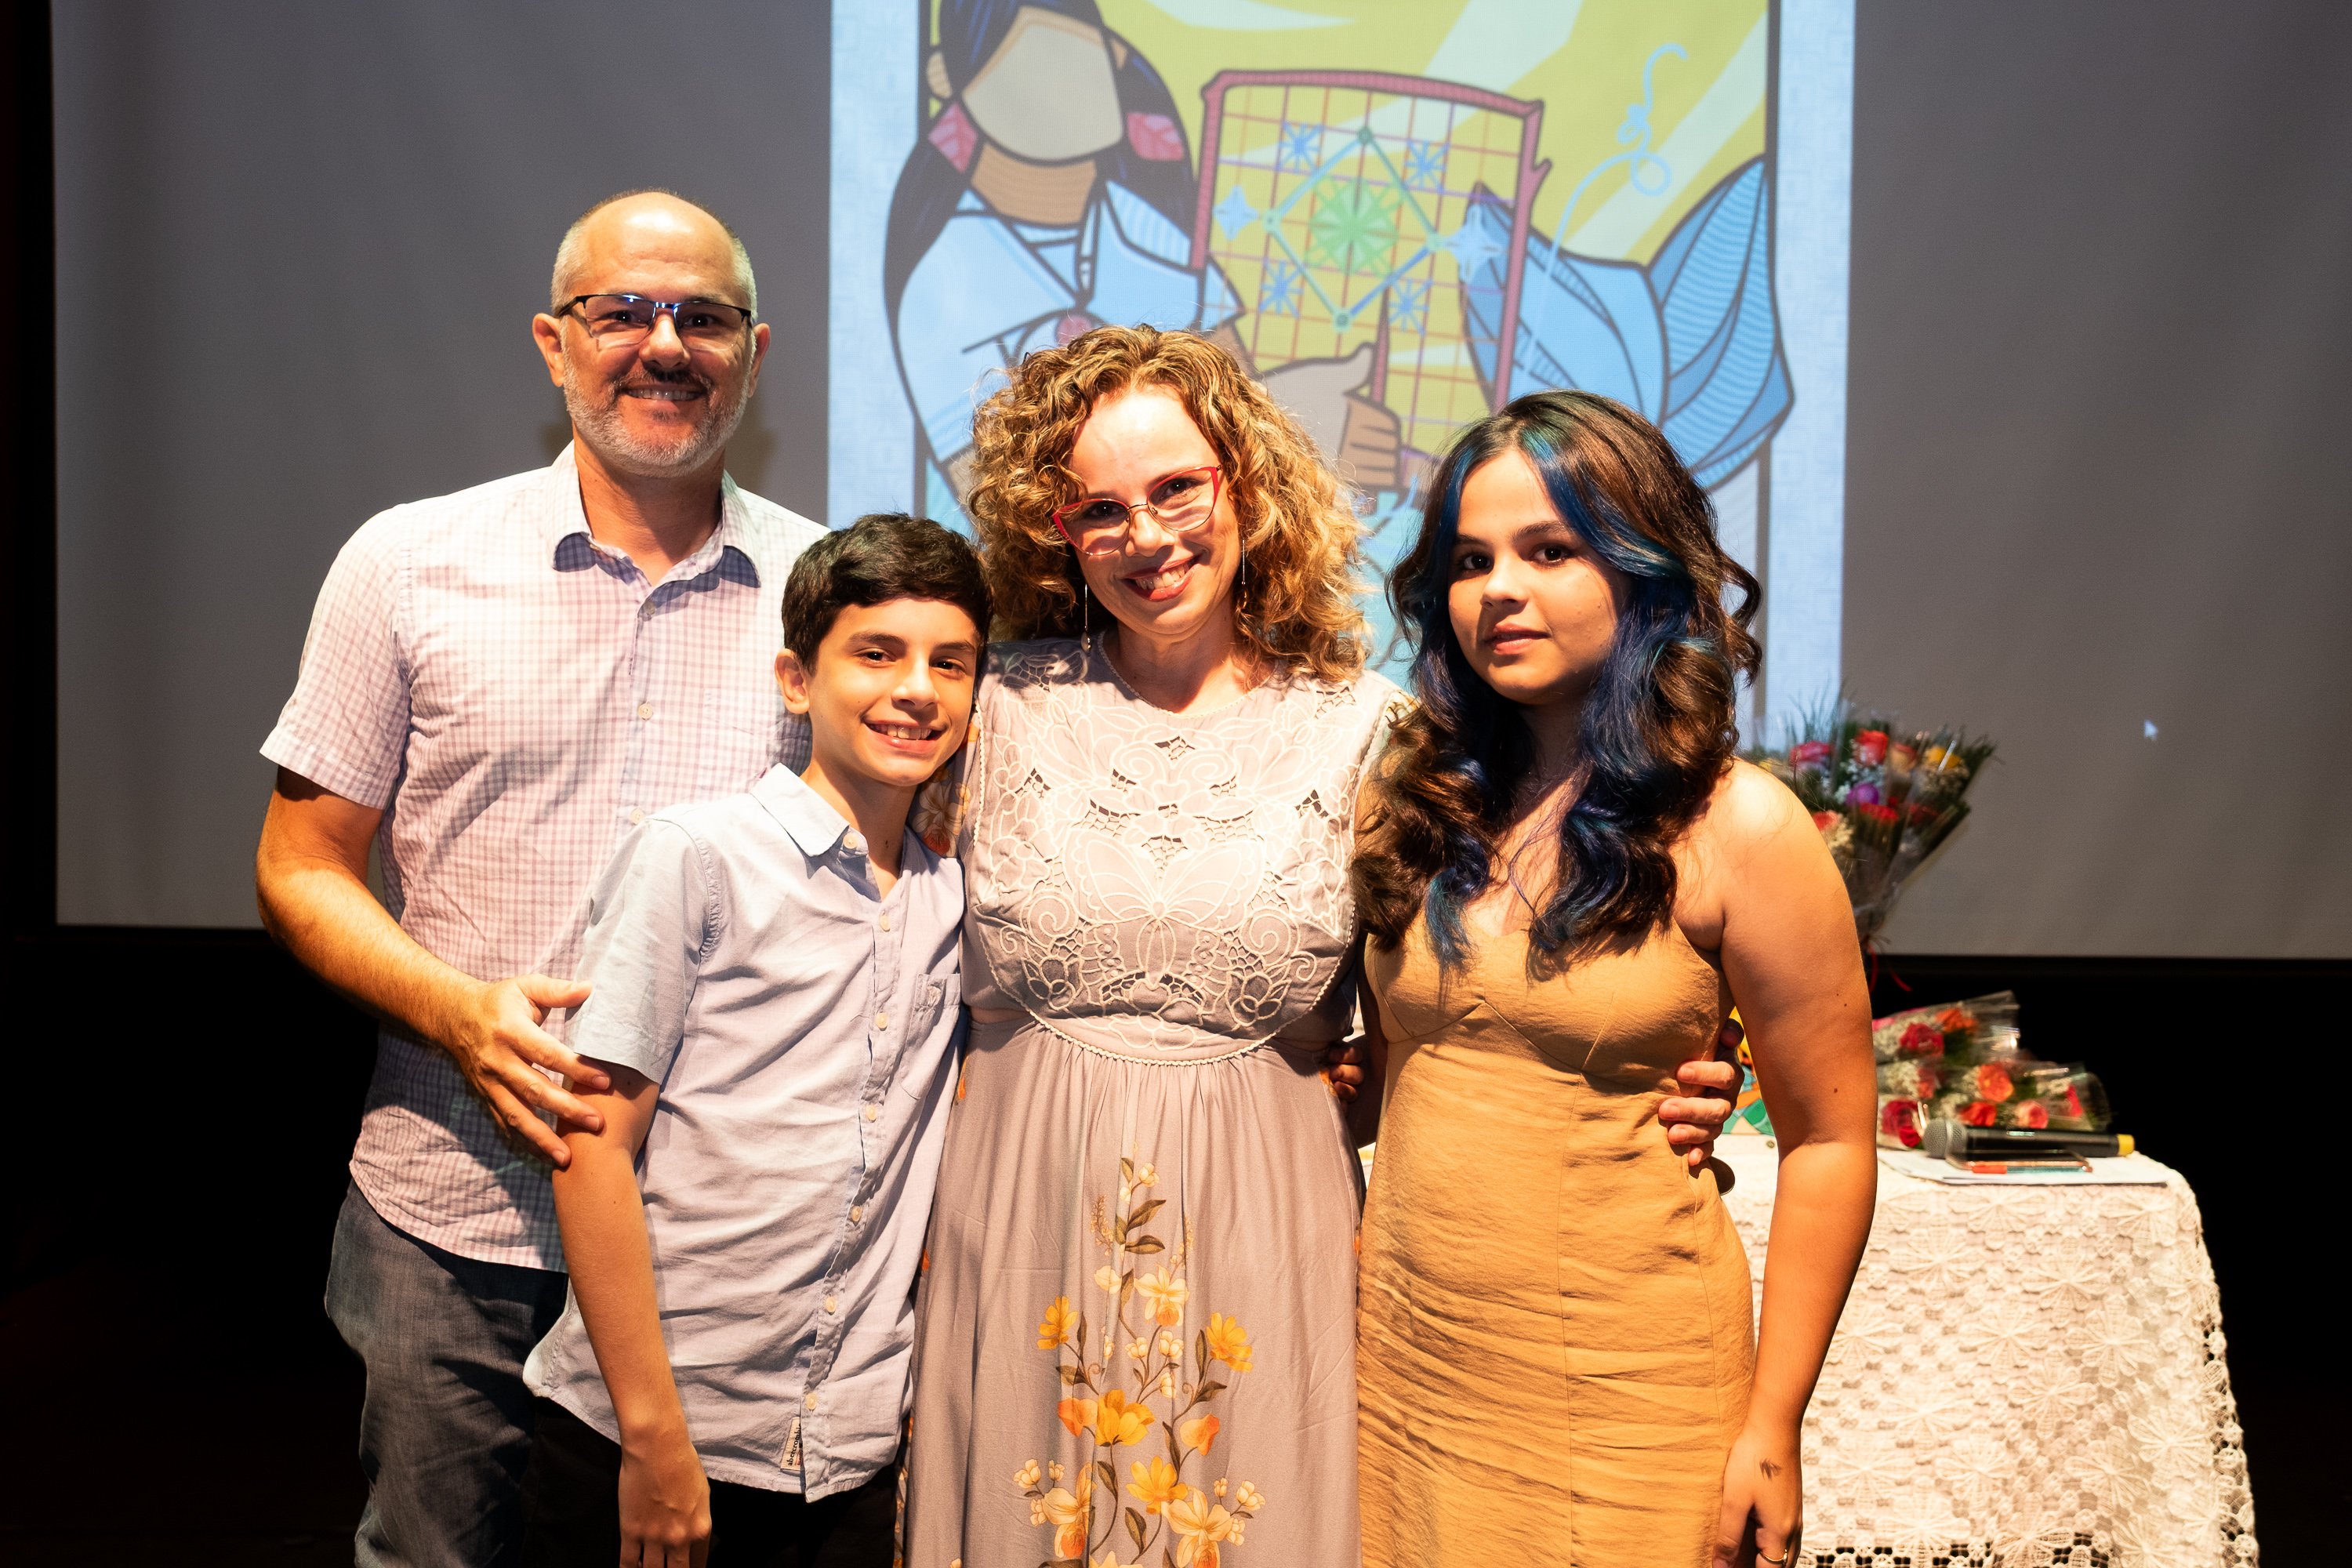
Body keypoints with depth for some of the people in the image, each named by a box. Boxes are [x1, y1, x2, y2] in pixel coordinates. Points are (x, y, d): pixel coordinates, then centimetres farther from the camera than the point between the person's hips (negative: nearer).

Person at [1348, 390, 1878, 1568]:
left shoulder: (1737, 830, -10)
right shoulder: (1416, 805, 2)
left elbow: (1829, 1141, -6)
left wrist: (1771, 1426, -8)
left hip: (1622, 1397, -4)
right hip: (1401, 1372, 4)